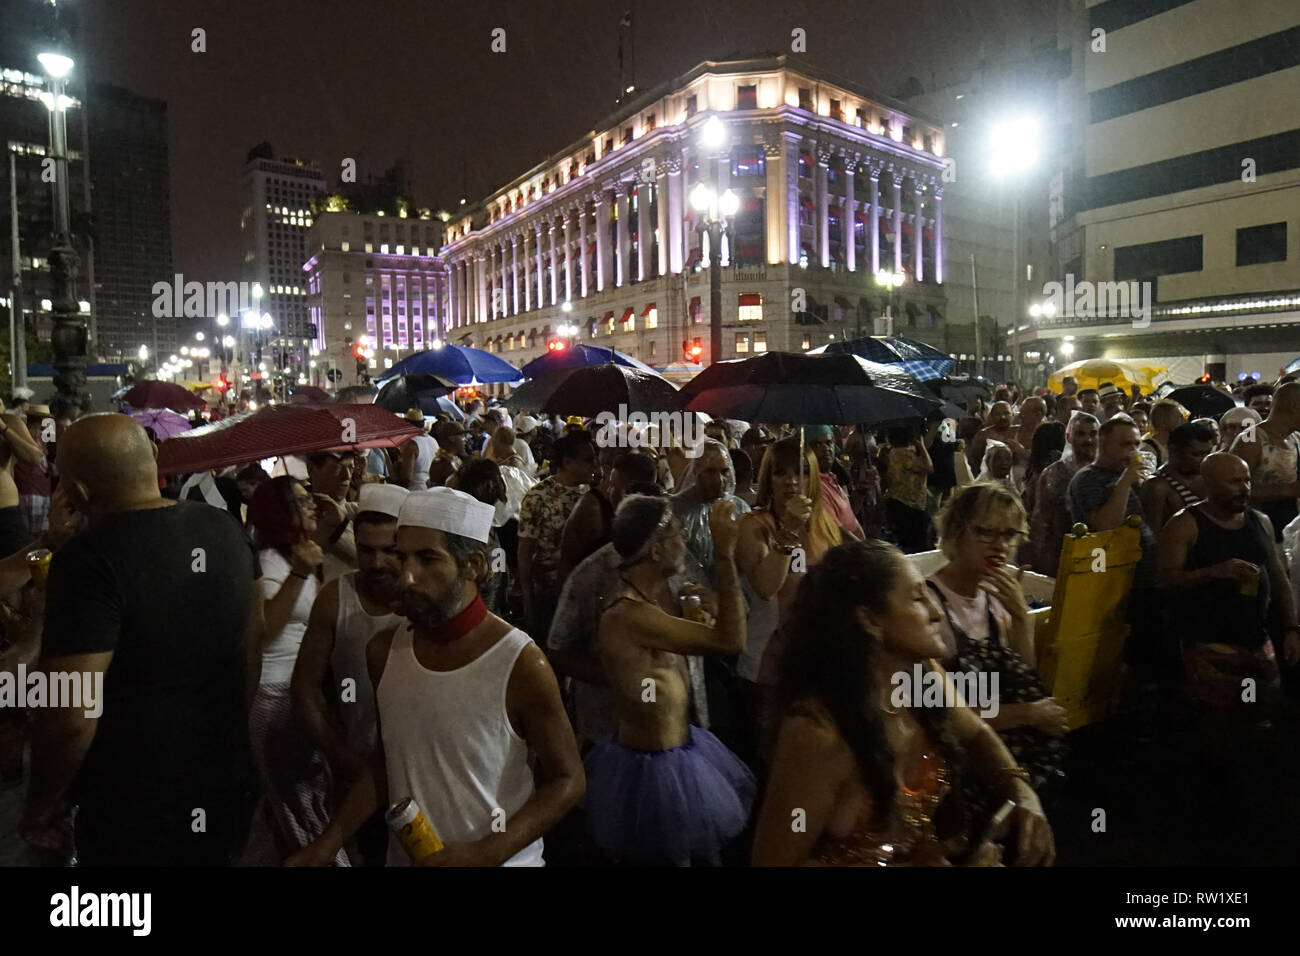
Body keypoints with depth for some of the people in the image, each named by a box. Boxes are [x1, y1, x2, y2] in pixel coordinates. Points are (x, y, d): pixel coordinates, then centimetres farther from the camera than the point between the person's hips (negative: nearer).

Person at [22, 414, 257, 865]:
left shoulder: (90, 560, -23)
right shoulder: (225, 529, -3)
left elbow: (70, 717, -24)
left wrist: (41, 806, -6)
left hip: (134, 811, -5)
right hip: (227, 786, 6)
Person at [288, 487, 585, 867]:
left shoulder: (520, 663, -21)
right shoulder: (383, 651, -5)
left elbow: (567, 780, -13)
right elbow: (385, 763, 8)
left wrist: (485, 854, -22)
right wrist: (328, 844, -1)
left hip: (497, 861, -5)